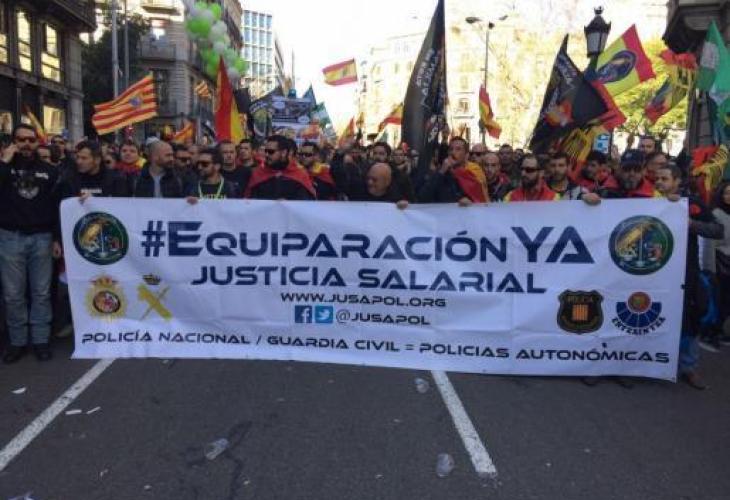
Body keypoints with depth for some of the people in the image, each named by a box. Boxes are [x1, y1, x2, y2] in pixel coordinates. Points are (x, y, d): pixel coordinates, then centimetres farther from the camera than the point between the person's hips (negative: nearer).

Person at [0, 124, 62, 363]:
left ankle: (41, 340, 14)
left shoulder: (49, 171, 6)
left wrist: (57, 239, 1)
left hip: (41, 238, 0)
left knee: (41, 292, 6)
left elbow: (57, 206, 6)